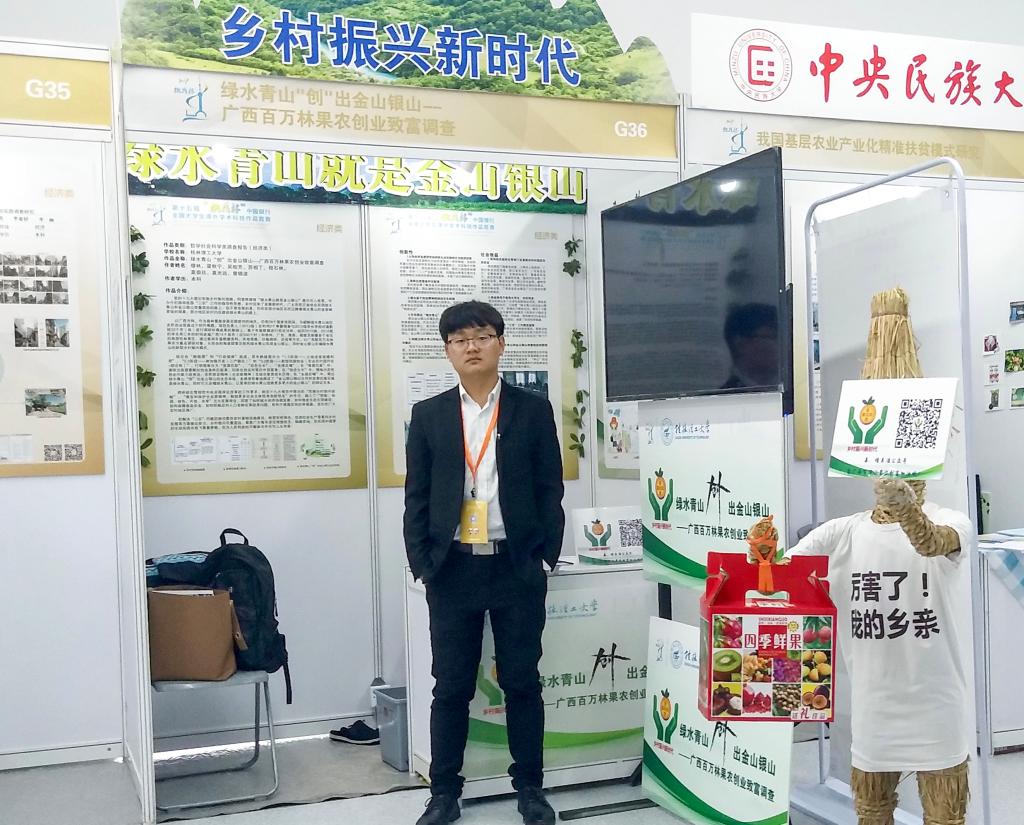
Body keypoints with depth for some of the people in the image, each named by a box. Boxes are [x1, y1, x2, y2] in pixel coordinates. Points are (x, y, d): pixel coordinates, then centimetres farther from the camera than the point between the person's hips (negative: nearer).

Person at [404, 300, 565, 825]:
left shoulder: (532, 410, 3)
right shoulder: (428, 415, 6)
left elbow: (550, 490, 4)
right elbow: (417, 496, 6)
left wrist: (546, 559, -3)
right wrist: (422, 565, -2)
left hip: (517, 568, -1)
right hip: (452, 569, 1)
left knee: (522, 682, 7)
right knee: (451, 686, 6)